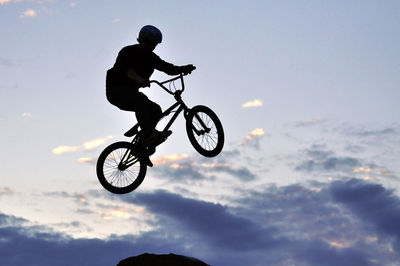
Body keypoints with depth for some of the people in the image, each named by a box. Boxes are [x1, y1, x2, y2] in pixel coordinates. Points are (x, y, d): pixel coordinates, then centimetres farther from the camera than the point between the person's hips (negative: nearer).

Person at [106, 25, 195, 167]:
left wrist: (183, 68, -27)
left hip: (130, 93, 8)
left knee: (156, 110, -10)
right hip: (116, 91, -7)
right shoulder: (127, 52, -14)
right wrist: (139, 79, -55)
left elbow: (168, 68, -6)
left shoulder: (151, 58, 6)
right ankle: (149, 133, -44)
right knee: (140, 99, -35)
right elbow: (126, 68, -35)